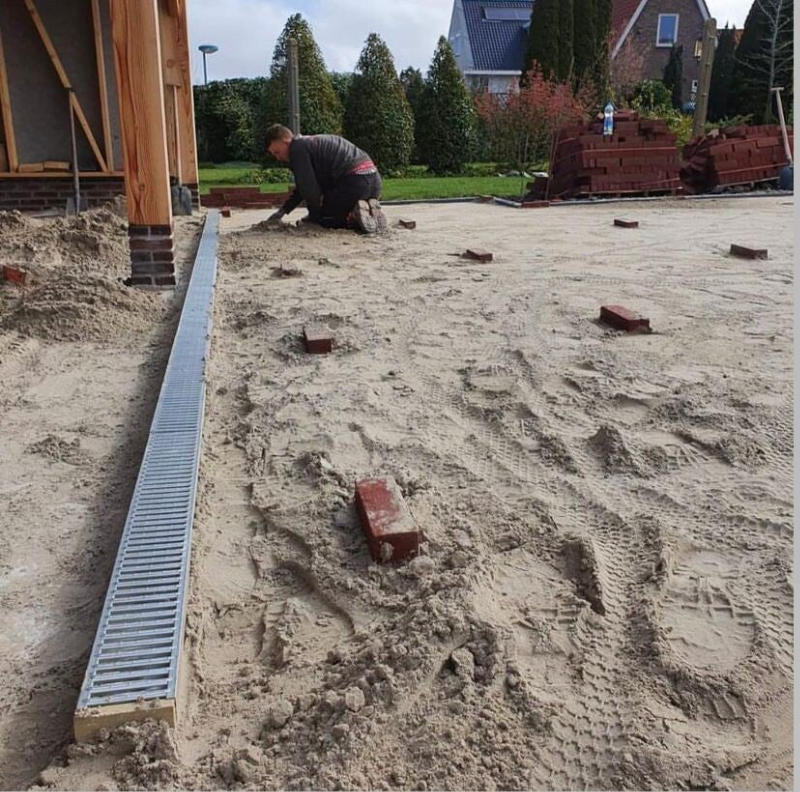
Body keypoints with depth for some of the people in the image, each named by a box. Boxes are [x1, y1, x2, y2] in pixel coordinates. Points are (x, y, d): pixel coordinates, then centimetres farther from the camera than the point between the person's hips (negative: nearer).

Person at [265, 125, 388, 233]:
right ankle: (370, 210, 4)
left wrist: (314, 215, 8)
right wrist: (282, 211, 34)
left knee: (321, 219, 10)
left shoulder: (297, 148, -4)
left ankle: (356, 215, -15)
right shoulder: (310, 143, 29)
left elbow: (309, 188, -8)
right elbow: (303, 187, 35)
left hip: (354, 181, -9)